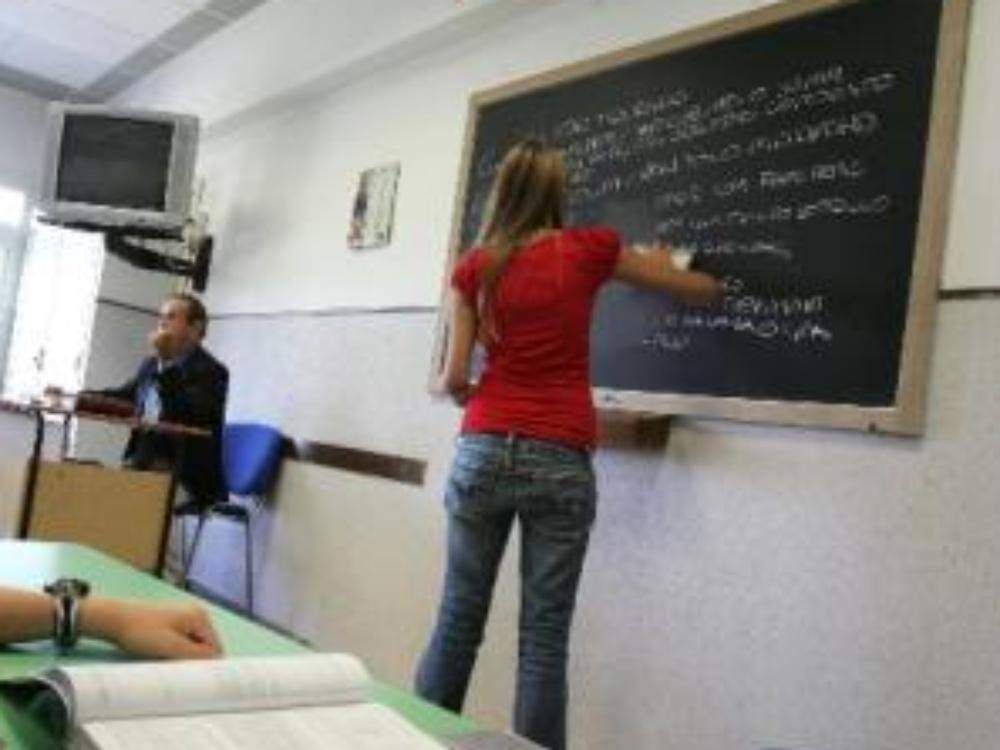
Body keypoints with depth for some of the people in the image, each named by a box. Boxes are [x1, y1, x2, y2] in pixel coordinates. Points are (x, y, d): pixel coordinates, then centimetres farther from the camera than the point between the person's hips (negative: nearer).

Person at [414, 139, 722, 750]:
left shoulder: (473, 269, 5)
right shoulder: (589, 249, 2)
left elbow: (454, 378, 2)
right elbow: (707, 292, 12)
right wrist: (661, 263, 33)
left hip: (483, 452, 2)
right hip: (561, 463, -2)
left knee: (458, 619, 13)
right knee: (544, 636, 4)